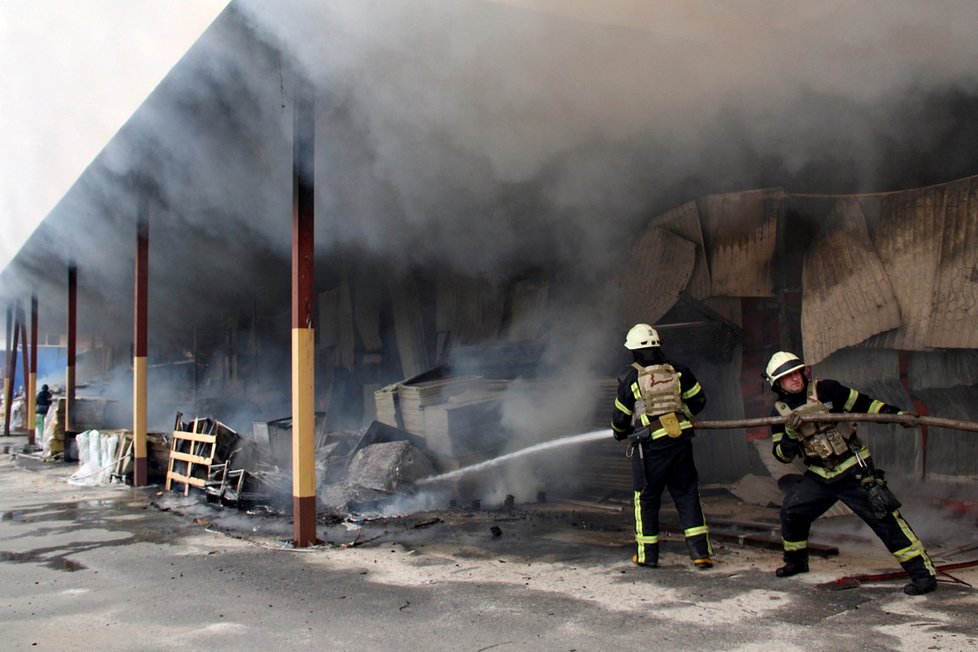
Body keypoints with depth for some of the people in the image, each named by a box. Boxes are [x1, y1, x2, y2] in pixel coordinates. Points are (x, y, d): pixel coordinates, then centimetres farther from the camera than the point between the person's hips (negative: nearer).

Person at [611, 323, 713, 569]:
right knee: (687, 495, 8)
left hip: (650, 446, -3)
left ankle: (647, 554, 15)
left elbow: (620, 417, 4)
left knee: (646, 498, 9)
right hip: (680, 443, 3)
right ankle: (700, 552, 3)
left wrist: (619, 434, 25)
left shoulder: (631, 378, -4)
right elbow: (698, 400, 11)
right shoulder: (678, 371, 4)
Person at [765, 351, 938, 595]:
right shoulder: (779, 413, 1)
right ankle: (796, 562, 27)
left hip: (854, 471, -4)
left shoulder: (825, 390, -9)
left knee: (884, 517, -10)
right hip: (819, 477, 4)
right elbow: (783, 456, 0)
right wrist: (791, 433, -19)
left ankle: (923, 573, -7)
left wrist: (897, 413, -15)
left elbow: (863, 404, -4)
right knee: (791, 511, 3)